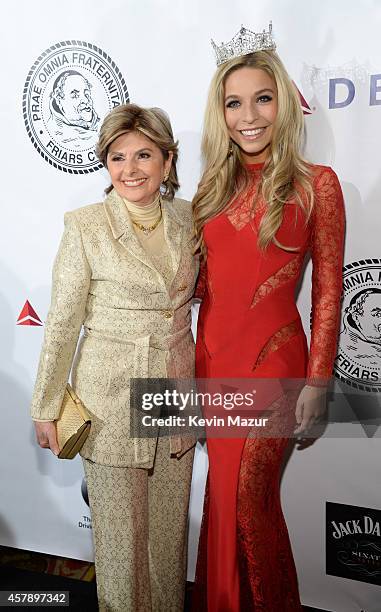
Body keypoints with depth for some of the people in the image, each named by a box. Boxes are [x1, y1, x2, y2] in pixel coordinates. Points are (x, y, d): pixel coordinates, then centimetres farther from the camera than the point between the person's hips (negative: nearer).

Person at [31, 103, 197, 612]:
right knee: (120, 529, 11)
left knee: (169, 522, 18)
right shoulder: (85, 226, -10)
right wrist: (46, 407, -3)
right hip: (112, 397, -4)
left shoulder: (186, 218, 2)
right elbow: (62, 323, -7)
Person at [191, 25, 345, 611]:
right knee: (224, 488, 15)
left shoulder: (315, 183, -4)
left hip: (273, 356, -4)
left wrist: (317, 381, -8)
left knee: (247, 495, 3)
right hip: (213, 353, 4)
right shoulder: (215, 185, 8)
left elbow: (328, 290, -6)